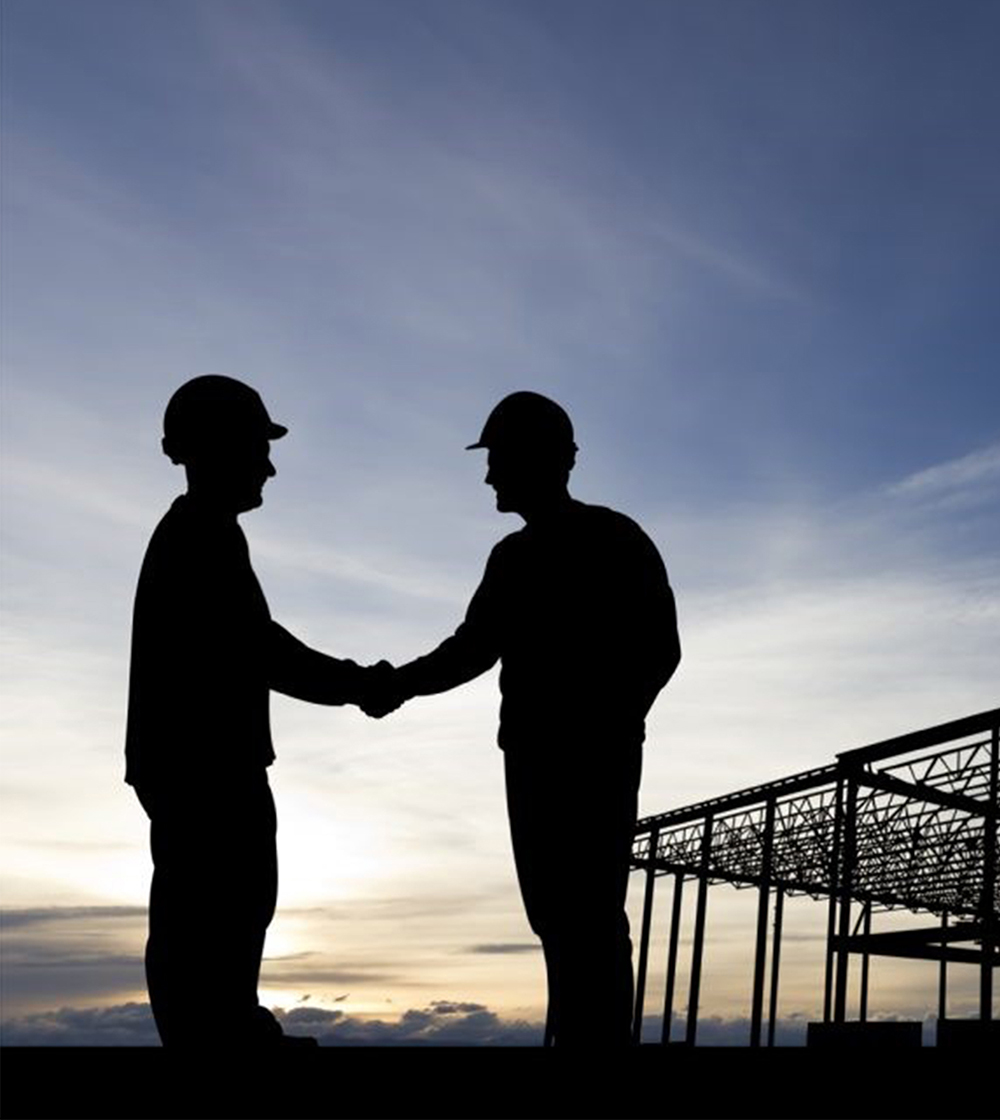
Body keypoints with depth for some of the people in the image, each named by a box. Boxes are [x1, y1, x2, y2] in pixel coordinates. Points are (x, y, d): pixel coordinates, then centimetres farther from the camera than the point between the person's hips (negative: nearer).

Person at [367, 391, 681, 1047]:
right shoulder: (514, 558, 18)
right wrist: (400, 685, 2)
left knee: (589, 915, -12)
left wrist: (608, 730, -16)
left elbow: (658, 648, -7)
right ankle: (574, 1034, 10)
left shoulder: (614, 540, -2)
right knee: (557, 914, 6)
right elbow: (474, 648, 18)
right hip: (533, 755, 7)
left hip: (596, 757, -7)